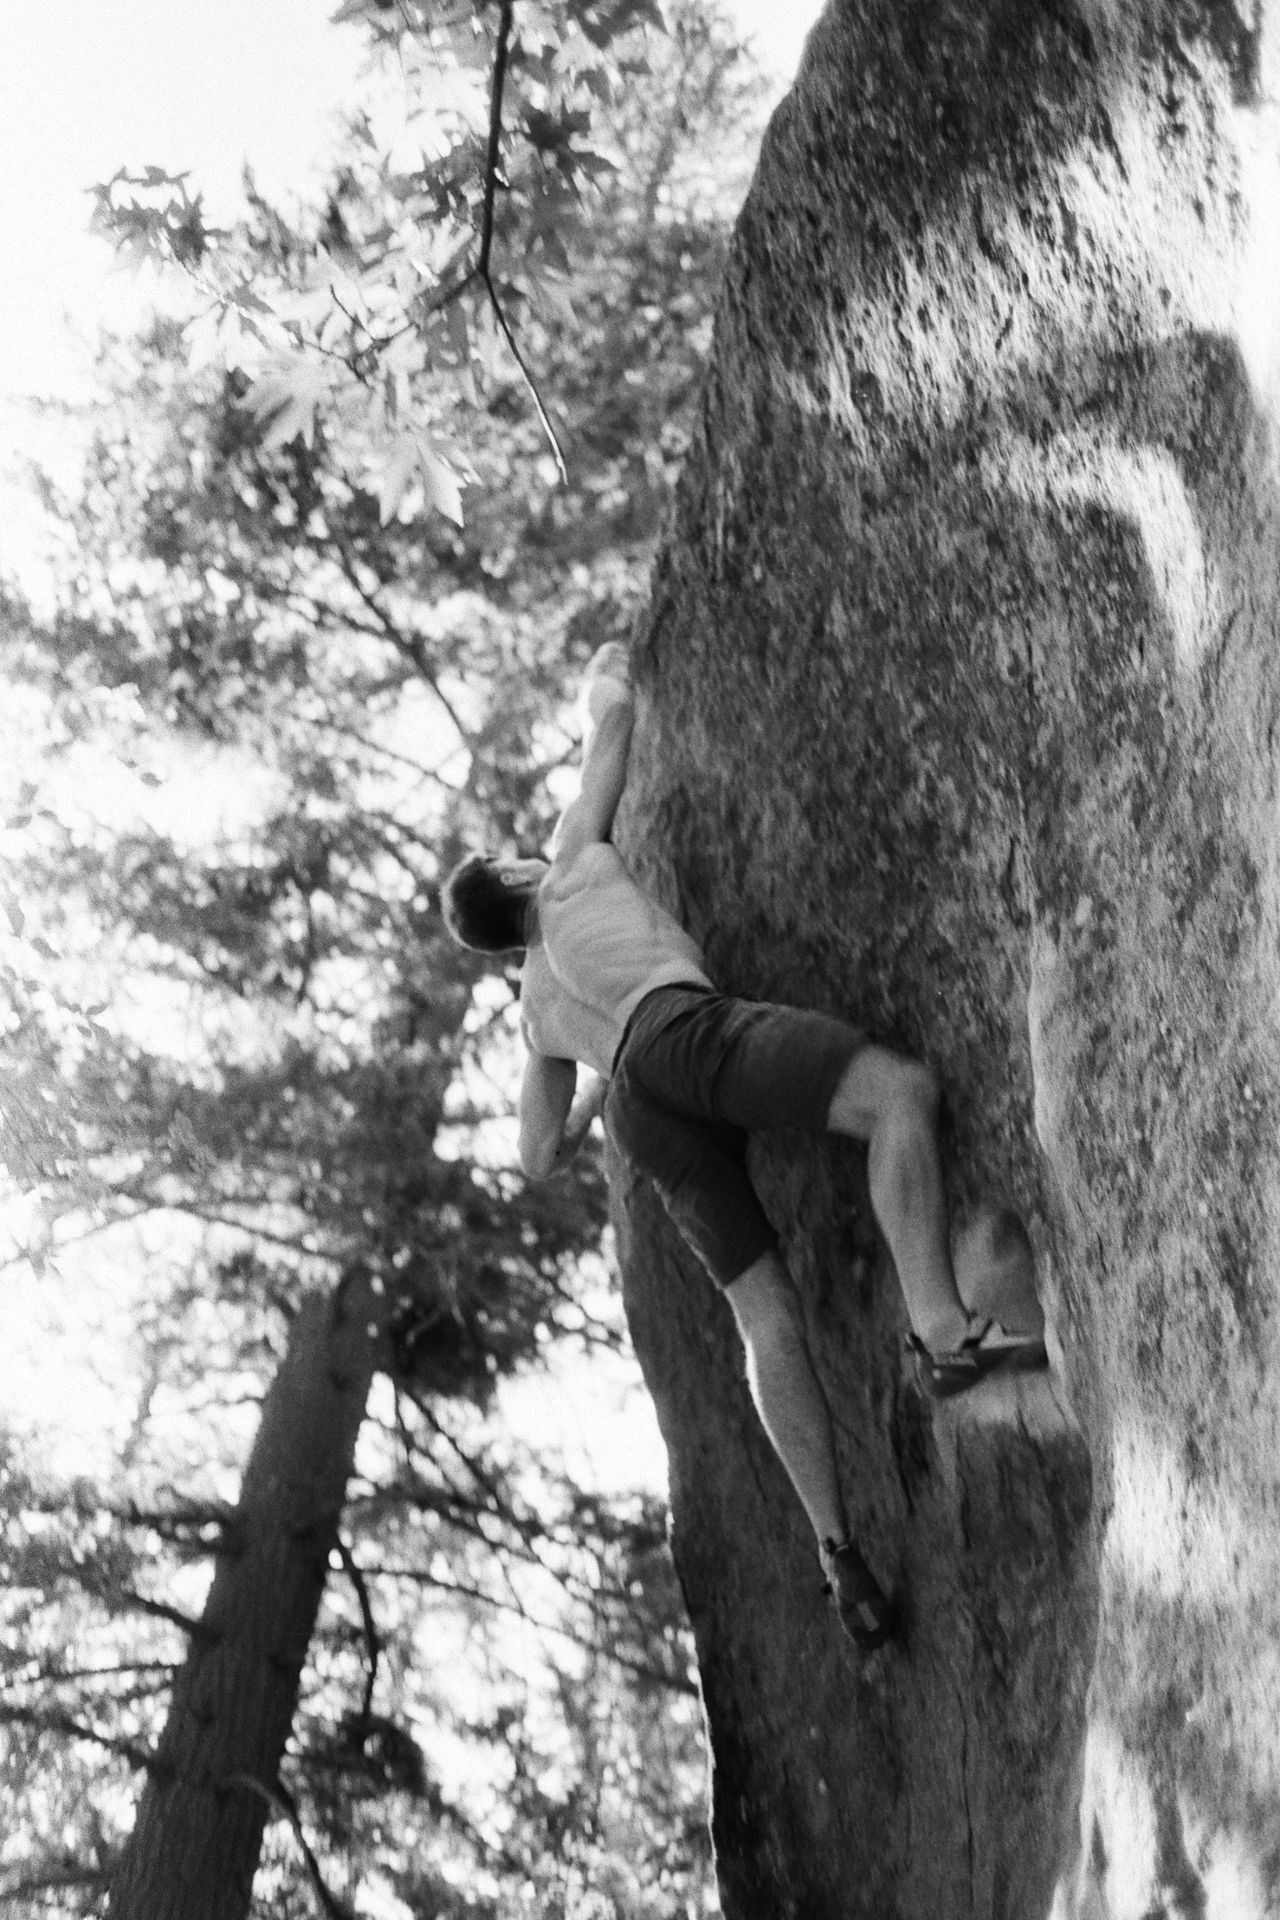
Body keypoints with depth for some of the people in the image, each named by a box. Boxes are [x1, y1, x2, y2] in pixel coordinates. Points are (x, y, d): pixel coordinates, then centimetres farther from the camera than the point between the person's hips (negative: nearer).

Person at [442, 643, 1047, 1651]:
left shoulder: (540, 1006, 41)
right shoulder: (573, 861, 32)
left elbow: (541, 1160, 41)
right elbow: (614, 720, 37)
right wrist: (607, 674, 59)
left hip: (646, 1118, 5)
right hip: (683, 1026, -5)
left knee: (768, 1314, -5)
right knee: (903, 1088, -19)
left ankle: (841, 1550, -21)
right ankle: (943, 1328, -41)